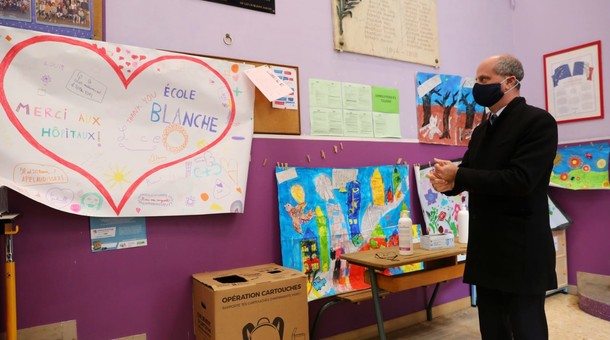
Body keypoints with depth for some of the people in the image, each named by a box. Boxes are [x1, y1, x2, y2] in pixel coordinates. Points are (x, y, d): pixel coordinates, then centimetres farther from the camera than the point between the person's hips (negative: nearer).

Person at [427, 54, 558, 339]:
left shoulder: (538, 121, -10)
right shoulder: (481, 130, 14)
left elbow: (520, 180, -23)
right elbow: (468, 176, 12)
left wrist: (458, 175, -17)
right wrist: (448, 181, -12)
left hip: (521, 252, -7)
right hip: (487, 250, 7)